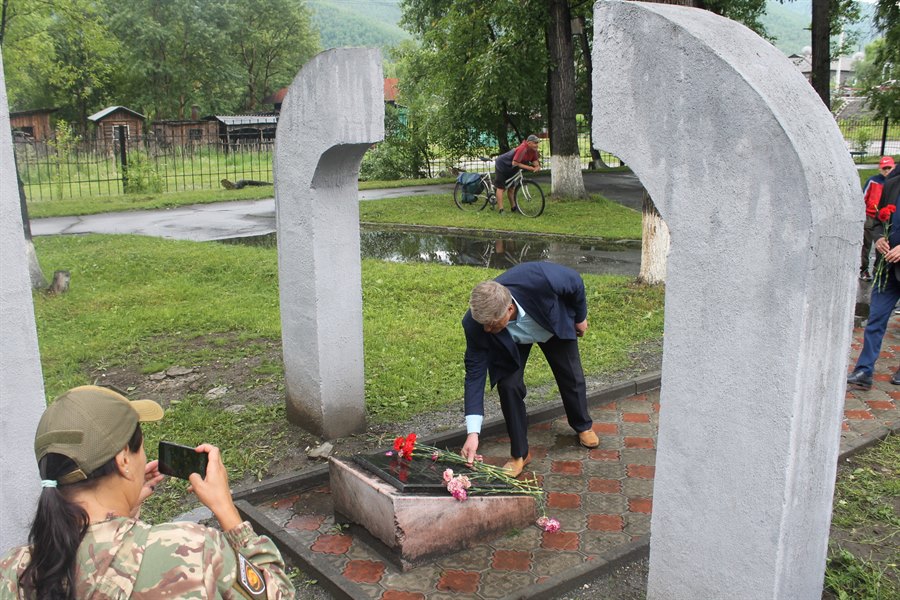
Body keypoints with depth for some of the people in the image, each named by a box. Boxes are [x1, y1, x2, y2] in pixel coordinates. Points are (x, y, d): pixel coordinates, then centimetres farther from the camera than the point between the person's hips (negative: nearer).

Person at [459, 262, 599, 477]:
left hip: (555, 324, 1)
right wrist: (473, 432, -36)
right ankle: (520, 453, 4)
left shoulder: (540, 279, -46)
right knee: (508, 385, -16)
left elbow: (575, 282, -23)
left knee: (572, 378, 12)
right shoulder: (475, 324, -39)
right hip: (510, 340, 0)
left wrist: (580, 317, -5)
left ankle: (583, 426, 43)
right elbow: (475, 374, -31)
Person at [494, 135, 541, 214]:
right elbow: (515, 163, -36)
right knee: (501, 188, -4)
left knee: (511, 188, 13)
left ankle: (513, 208, 20)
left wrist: (537, 166, -25)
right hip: (502, 165, -8)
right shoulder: (522, 149, -35)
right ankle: (501, 210, -6)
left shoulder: (533, 150, -10)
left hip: (511, 168, 8)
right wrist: (529, 167, -35)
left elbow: (534, 160, -1)